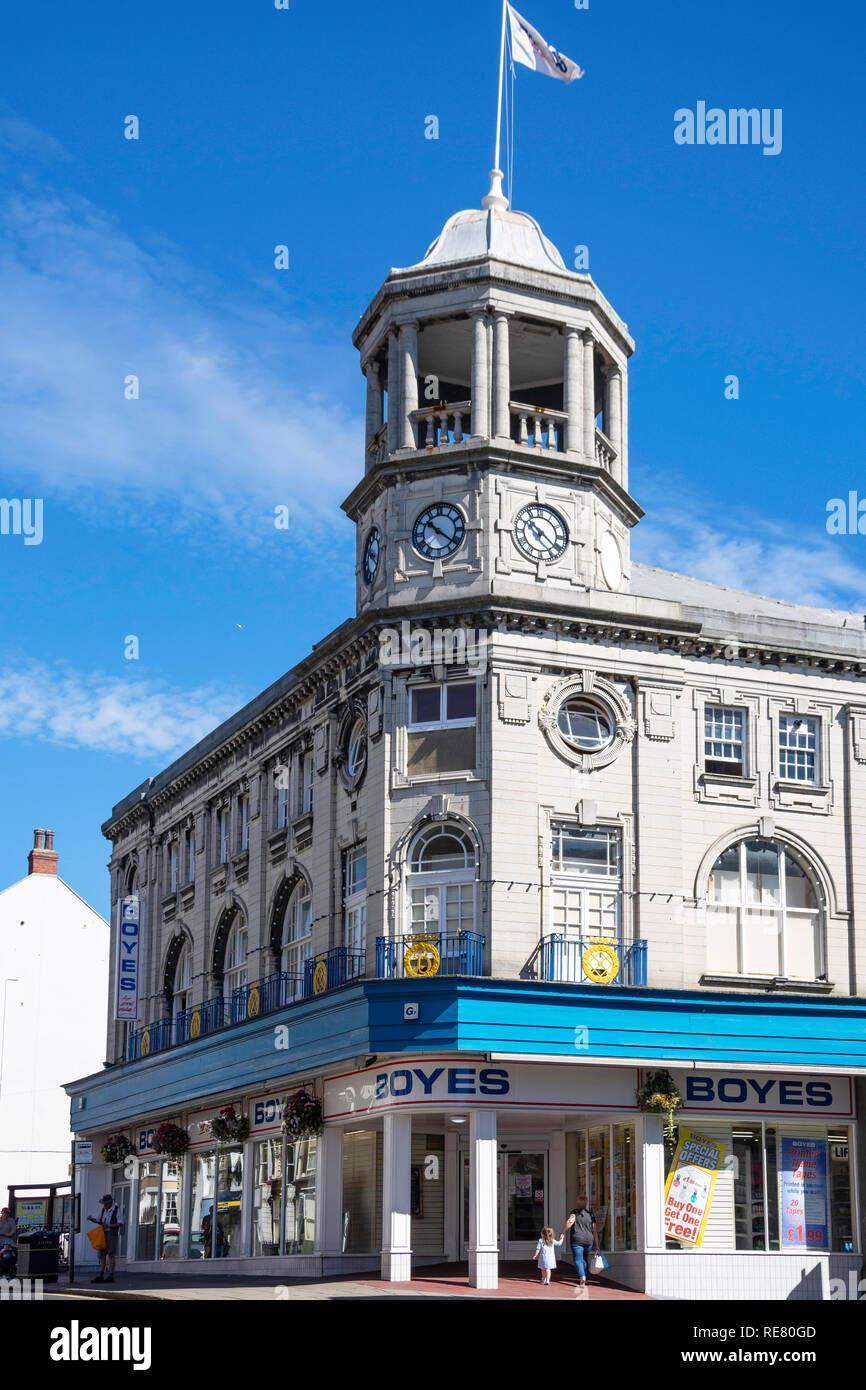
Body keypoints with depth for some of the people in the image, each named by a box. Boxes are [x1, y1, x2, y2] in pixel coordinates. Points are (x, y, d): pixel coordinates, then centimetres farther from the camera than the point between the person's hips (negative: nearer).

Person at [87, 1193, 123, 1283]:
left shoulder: (116, 1209, -6)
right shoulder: (104, 1209, 12)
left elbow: (120, 1223, -11)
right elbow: (98, 1220, 18)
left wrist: (109, 1226, -20)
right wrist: (91, 1219, -3)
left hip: (112, 1233, -6)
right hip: (103, 1234, 6)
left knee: (111, 1255, -8)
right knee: (102, 1255, 1)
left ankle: (110, 1276, -8)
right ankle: (100, 1276, -1)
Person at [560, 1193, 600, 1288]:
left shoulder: (576, 1212, -4)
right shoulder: (590, 1214, 10)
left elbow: (570, 1221, -22)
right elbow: (595, 1230, 9)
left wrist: (563, 1233, -14)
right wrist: (596, 1245, 11)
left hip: (577, 1240, -5)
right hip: (589, 1240, 5)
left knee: (578, 1259, -3)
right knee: (585, 1259, 20)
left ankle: (582, 1277, -21)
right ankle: (582, 1277, 26)